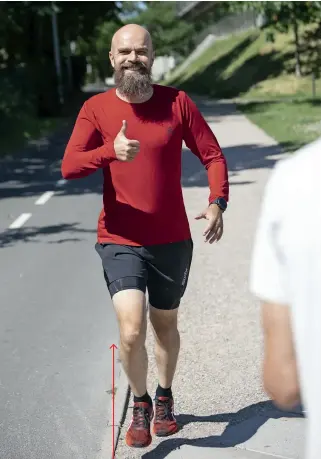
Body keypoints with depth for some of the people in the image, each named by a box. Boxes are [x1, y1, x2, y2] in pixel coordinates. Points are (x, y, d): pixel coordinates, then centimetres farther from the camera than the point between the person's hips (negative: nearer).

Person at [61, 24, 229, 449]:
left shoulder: (177, 102, -3)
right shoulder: (96, 108, -5)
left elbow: (213, 155, 1)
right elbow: (69, 166, -16)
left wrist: (217, 202, -15)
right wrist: (111, 151, -34)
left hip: (172, 240, 2)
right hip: (120, 241, -1)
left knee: (165, 325, 18)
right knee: (131, 331, -15)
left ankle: (165, 397, 45)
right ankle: (140, 403, 15)